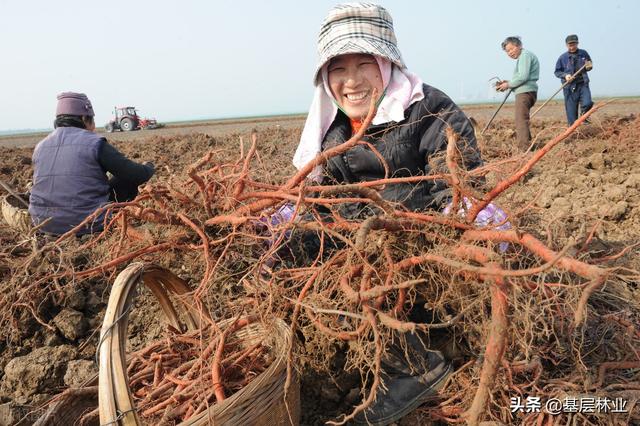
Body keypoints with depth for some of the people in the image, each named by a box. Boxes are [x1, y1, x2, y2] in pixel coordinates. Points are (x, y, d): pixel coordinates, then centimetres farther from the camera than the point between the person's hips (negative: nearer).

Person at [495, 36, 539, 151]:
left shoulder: (525, 55, -7)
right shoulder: (522, 57, 25)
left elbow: (523, 77, -18)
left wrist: (508, 84, -8)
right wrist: (508, 83, 11)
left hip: (525, 92, -11)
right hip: (525, 92, 11)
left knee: (521, 121, -16)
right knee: (521, 120, 18)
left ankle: (524, 149, -22)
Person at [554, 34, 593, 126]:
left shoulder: (584, 53, 6)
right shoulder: (562, 58, -1)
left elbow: (590, 64, 21)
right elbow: (557, 72, 4)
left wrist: (589, 66, -3)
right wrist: (565, 75, -15)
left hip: (583, 84, 1)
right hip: (570, 87, -1)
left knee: (587, 104, -19)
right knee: (571, 111, 0)